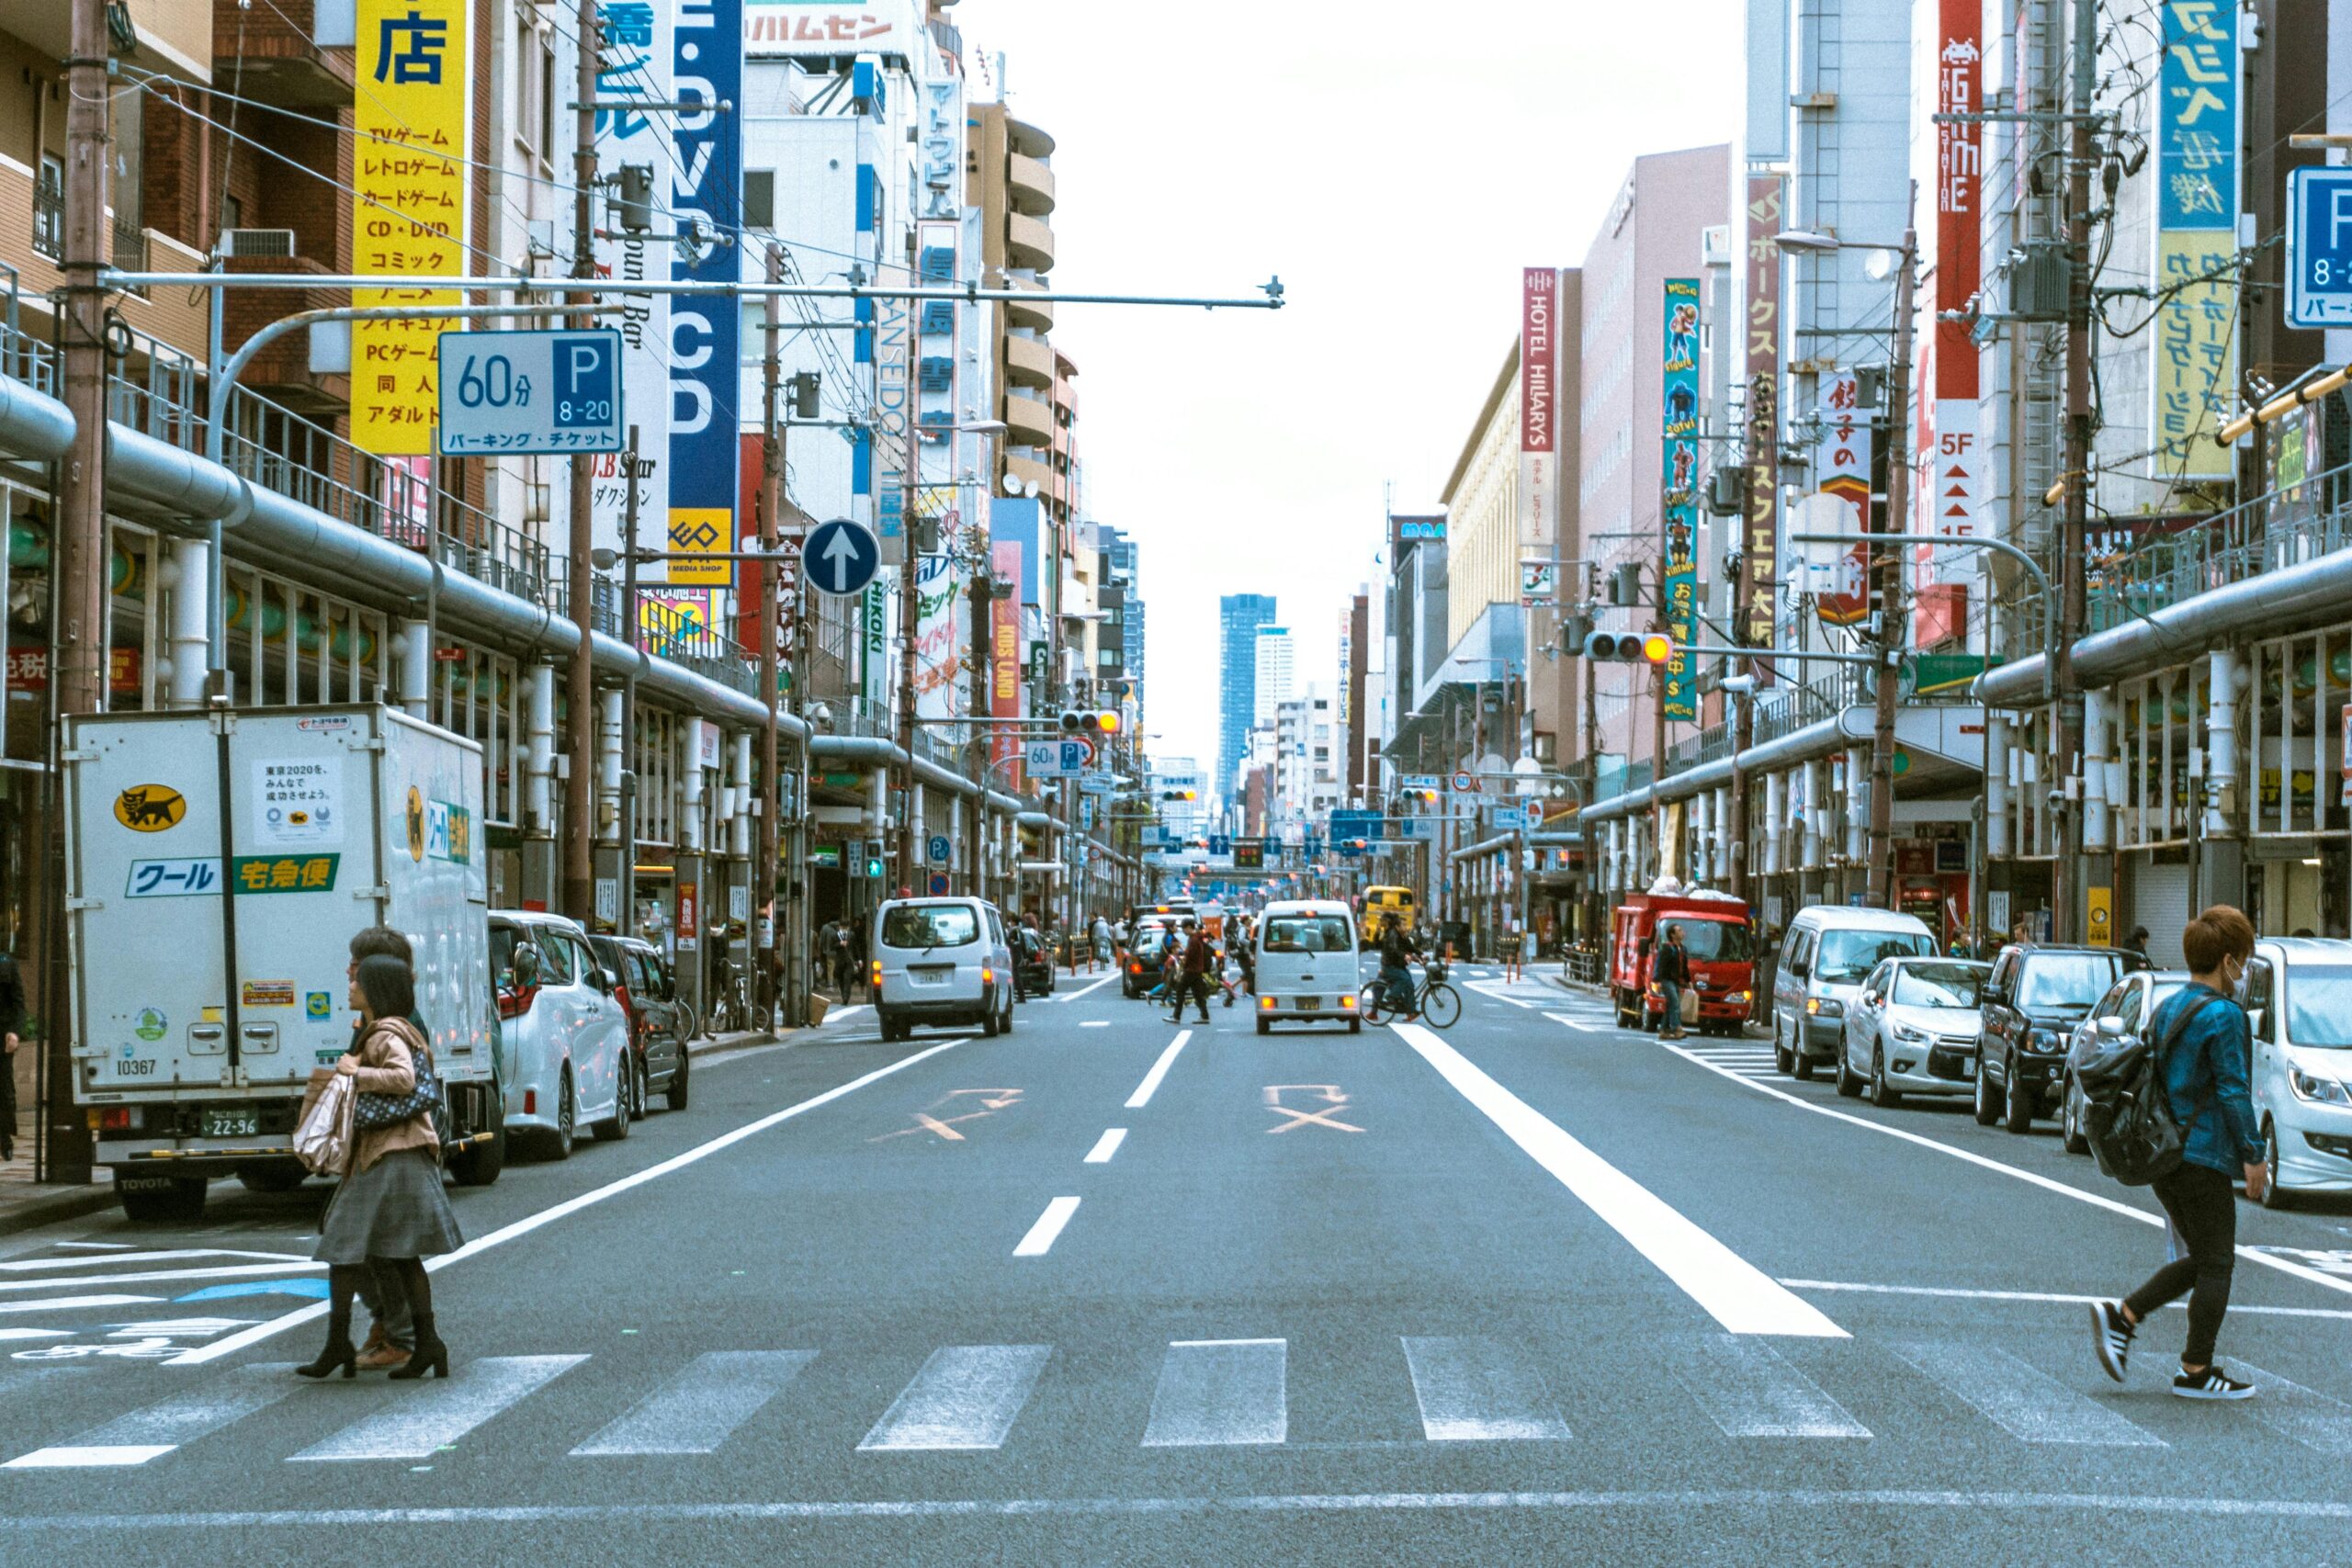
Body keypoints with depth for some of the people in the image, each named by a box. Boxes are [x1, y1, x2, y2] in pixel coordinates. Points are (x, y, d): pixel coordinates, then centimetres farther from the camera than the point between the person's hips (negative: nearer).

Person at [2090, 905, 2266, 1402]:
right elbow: (2233, 1091, -17)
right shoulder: (2223, 1015, -14)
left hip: (2162, 1153, 9)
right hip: (2202, 1156, -9)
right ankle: (2197, 1371, 4)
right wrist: (2254, 1155, -11)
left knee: (2203, 1259, 16)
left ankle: (2122, 1316, 5)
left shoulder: (2167, 1008, 12)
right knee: (2216, 1263, 1)